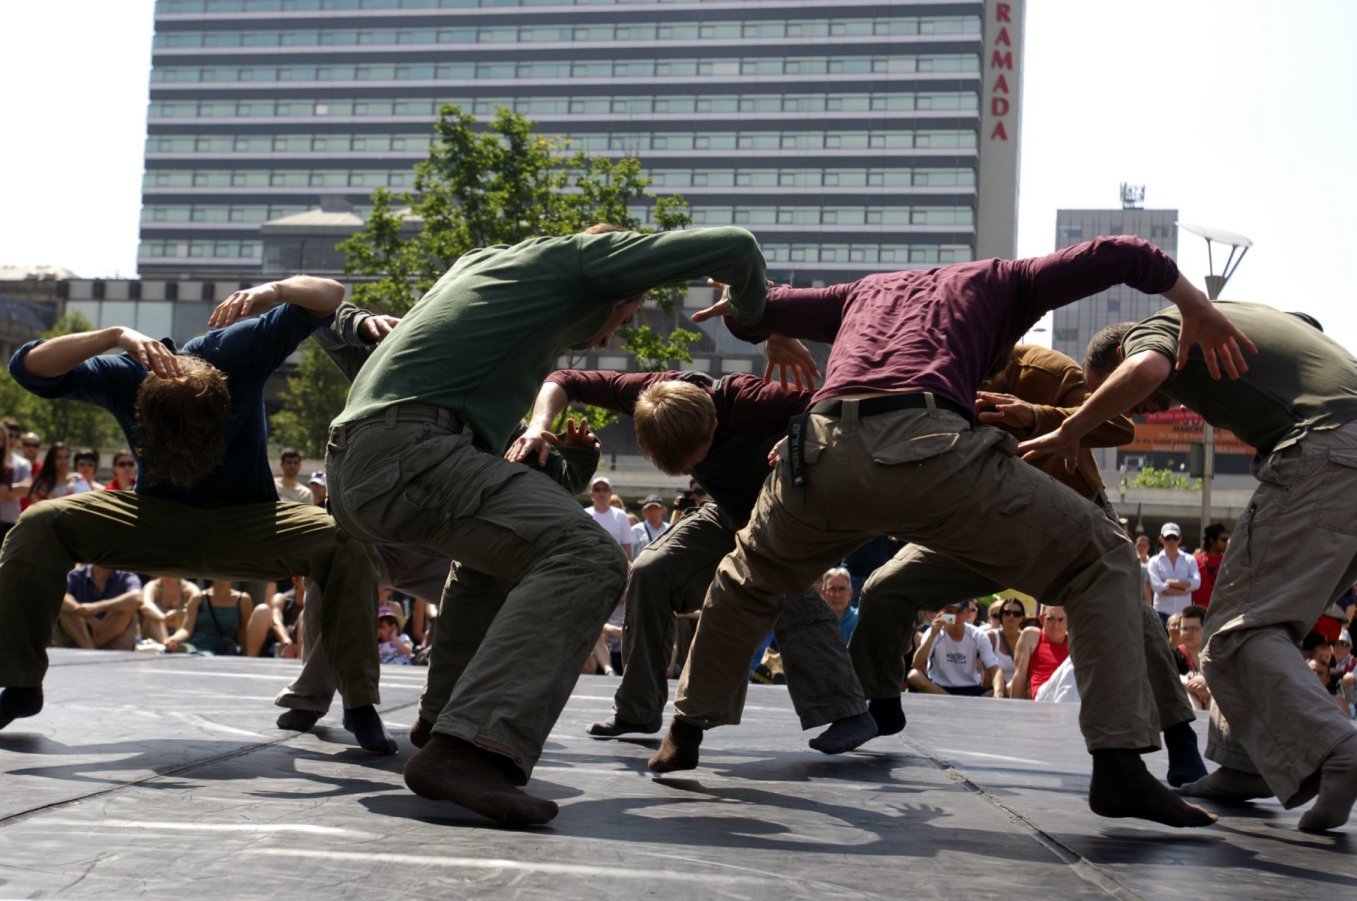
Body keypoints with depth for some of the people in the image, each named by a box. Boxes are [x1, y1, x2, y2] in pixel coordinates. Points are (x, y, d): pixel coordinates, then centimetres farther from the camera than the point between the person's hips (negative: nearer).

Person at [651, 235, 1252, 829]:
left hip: (821, 452, 4)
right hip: (928, 449, -4)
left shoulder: (865, 291, 38)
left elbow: (749, 313, 37)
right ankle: (1120, 767, -1)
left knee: (749, 578, 34)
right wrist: (1202, 316, 34)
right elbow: (1122, 254, 22)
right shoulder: (1000, 282, 30)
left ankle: (684, 733, 39)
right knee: (1101, 562, 11)